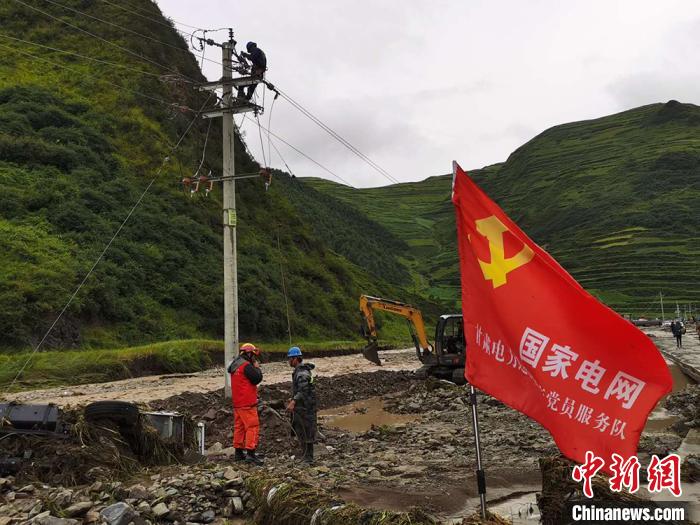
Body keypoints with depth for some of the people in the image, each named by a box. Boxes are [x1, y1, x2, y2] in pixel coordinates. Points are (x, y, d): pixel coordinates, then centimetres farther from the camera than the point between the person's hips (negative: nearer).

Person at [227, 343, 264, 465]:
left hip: (237, 403, 10)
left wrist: (253, 367, 13)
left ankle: (238, 452, 18)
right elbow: (257, 378, -17)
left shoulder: (235, 366, 15)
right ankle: (250, 452, -12)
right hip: (247, 403, -10)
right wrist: (257, 367, -3)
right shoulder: (246, 366, -16)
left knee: (239, 427, 13)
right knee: (252, 426, -8)